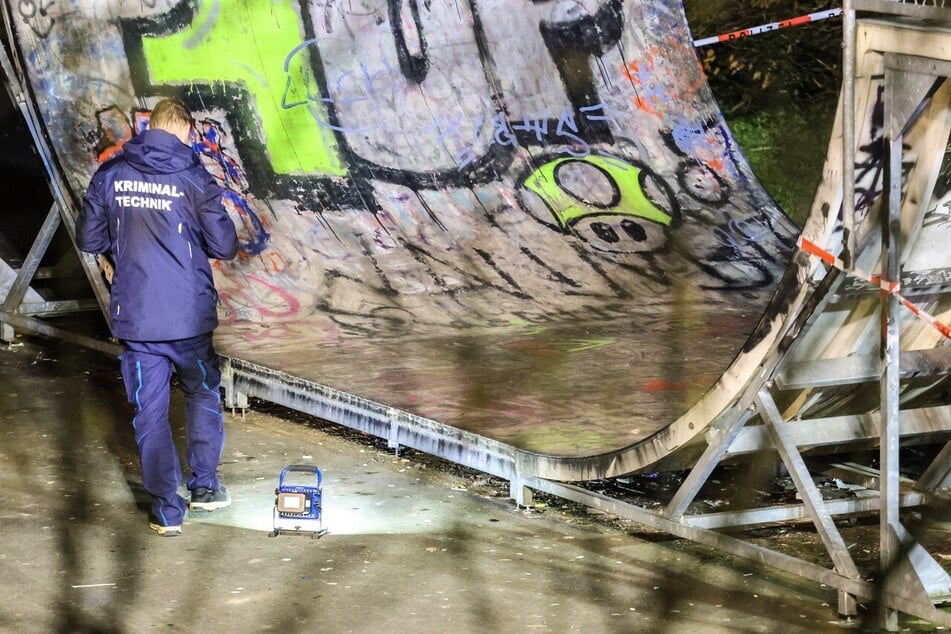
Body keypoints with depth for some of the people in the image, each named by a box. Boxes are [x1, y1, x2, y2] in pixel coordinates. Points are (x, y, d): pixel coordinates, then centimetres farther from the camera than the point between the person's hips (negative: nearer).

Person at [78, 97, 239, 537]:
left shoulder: (110, 175, -1)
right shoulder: (193, 178, -9)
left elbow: (88, 240, 5)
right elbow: (224, 246, -7)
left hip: (133, 316, 1)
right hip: (188, 315, -1)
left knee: (150, 412, 8)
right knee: (203, 394, 22)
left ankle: (166, 510, 12)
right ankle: (204, 485, 29)